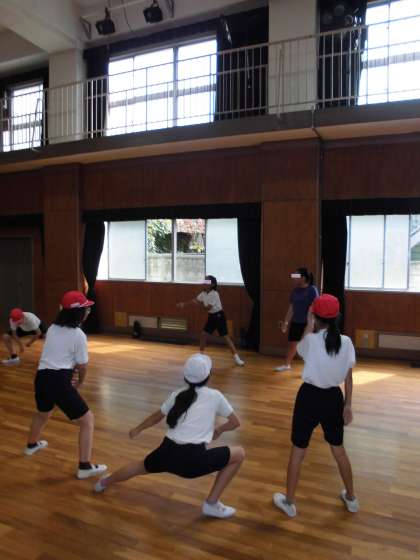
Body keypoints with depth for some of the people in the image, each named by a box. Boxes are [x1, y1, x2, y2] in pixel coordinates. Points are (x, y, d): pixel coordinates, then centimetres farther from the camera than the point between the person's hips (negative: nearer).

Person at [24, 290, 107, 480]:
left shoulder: (52, 328, 12)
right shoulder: (78, 335, -10)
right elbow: (82, 366, -1)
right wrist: (79, 382, 19)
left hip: (42, 378, 8)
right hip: (59, 381, -8)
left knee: (42, 413, 37)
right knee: (87, 420, 5)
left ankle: (32, 445, 62)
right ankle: (85, 467, 5)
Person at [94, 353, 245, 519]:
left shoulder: (177, 395, 14)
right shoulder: (215, 396, 3)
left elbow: (156, 417, 28)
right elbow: (235, 422, 10)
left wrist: (138, 429, 46)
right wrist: (218, 430, 30)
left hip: (167, 453, 5)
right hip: (193, 458, -5)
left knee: (142, 466, 36)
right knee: (239, 454, 11)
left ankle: (105, 483, 58)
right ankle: (211, 504, 14)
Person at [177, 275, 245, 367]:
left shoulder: (214, 294, -21)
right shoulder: (203, 293, 2)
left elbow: (208, 307, -22)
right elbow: (195, 300, 7)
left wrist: (199, 304, -20)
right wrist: (184, 304, -2)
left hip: (219, 316, -8)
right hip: (211, 316, 8)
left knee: (225, 336, -8)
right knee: (203, 334, 7)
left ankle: (236, 357, -2)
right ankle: (201, 354, 23)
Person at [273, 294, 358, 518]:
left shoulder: (312, 340, -17)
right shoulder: (346, 342, -6)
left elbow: (300, 348, 8)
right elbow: (348, 377, 1)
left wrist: (309, 326, 12)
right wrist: (348, 404, 11)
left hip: (310, 397, -4)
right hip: (334, 397, 4)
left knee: (297, 451, 11)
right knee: (338, 449, 24)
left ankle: (289, 502, 24)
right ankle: (351, 498, 41)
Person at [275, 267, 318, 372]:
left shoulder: (312, 290, -14)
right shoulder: (295, 290, 5)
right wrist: (286, 322, 13)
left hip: (307, 323, -7)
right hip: (295, 322, 7)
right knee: (291, 343, 17)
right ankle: (287, 365, 35)